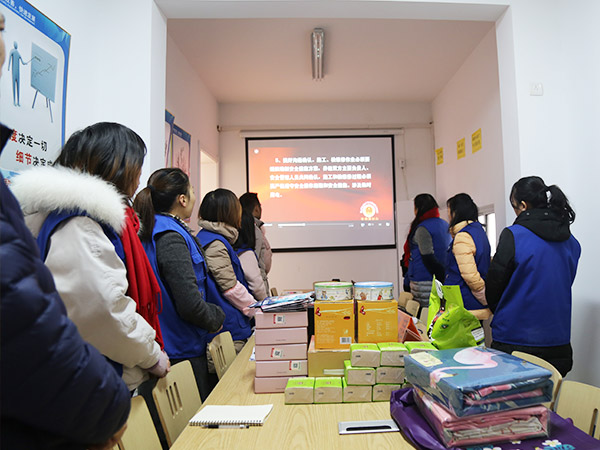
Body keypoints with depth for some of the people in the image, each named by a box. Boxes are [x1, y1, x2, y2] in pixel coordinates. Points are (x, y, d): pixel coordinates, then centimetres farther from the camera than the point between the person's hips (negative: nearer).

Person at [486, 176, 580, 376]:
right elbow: (564, 286, 13)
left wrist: (498, 312, 10)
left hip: (515, 340, -6)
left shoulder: (514, 235, -15)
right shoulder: (571, 242, 5)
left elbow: (494, 286, -10)